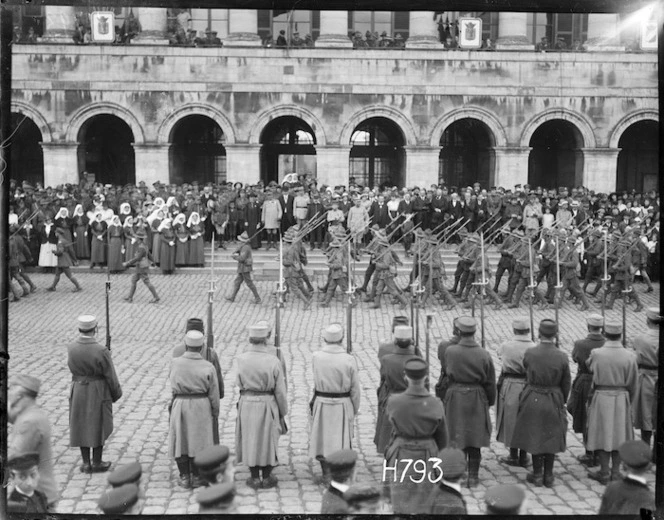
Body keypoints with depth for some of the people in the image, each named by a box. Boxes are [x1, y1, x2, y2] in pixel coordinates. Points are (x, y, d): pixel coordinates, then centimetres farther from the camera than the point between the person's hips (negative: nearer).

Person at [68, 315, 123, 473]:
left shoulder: (71, 348, -11)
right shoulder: (101, 352, -24)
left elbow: (72, 368, 6)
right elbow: (110, 376, -14)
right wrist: (116, 393, 1)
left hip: (78, 391, 4)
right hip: (98, 392, -4)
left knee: (81, 425, 16)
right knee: (99, 426, 12)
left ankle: (86, 463, 24)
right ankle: (97, 463, 21)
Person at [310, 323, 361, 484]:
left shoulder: (316, 357, -10)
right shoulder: (349, 360, -13)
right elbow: (355, 388, -6)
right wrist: (355, 409, 7)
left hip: (321, 403, 1)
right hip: (343, 404, -1)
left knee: (322, 436, 14)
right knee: (342, 437, 12)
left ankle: (326, 472, 22)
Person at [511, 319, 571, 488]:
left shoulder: (529, 353, -15)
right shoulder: (562, 357, -12)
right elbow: (566, 383, -3)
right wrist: (562, 401, 12)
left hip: (533, 400, -1)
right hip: (554, 402, 1)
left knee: (534, 436, 12)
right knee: (551, 437, 13)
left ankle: (537, 475, 19)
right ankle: (548, 476, 20)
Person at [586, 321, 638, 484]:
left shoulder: (596, 354, -14)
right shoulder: (629, 356, -9)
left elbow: (589, 367, 8)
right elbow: (633, 384, 0)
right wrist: (629, 402, 15)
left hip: (601, 398, -1)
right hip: (622, 398, 2)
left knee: (602, 434, 7)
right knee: (619, 434, 12)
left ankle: (604, 473, 14)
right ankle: (615, 472, 18)